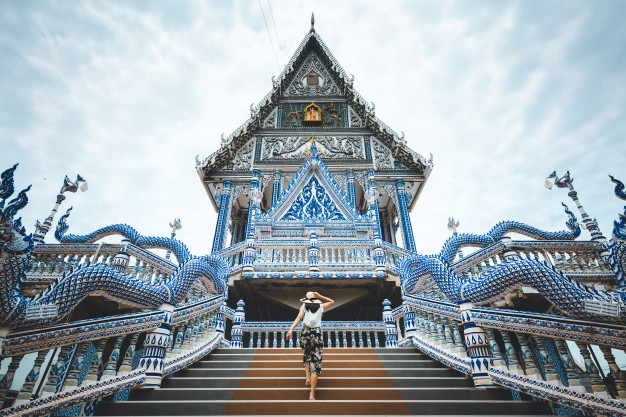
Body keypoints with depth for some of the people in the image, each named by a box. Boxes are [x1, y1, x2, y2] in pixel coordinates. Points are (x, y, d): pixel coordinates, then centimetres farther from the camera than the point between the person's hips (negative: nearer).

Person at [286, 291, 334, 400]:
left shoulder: (304, 306, 8)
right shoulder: (321, 306, 10)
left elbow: (299, 317, -7)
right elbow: (332, 302, 27)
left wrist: (291, 329, -14)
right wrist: (320, 296, 17)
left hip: (305, 334, 1)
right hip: (317, 335, -1)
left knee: (306, 355, 29)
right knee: (316, 362, -1)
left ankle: (308, 378, 16)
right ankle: (312, 394, -5)